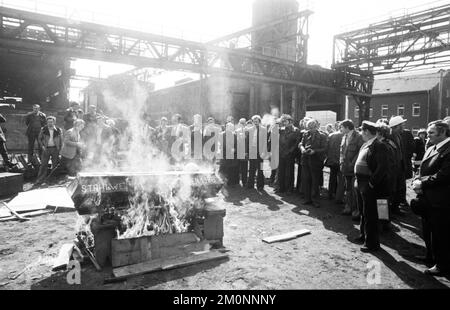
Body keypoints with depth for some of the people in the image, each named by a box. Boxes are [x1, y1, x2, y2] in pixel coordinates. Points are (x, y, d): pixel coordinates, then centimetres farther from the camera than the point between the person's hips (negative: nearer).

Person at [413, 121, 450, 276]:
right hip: (429, 199, 9)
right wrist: (417, 181, -1)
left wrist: (422, 183, -16)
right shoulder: (431, 149, 12)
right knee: (431, 232, 20)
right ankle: (432, 257, 36)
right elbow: (424, 171, 17)